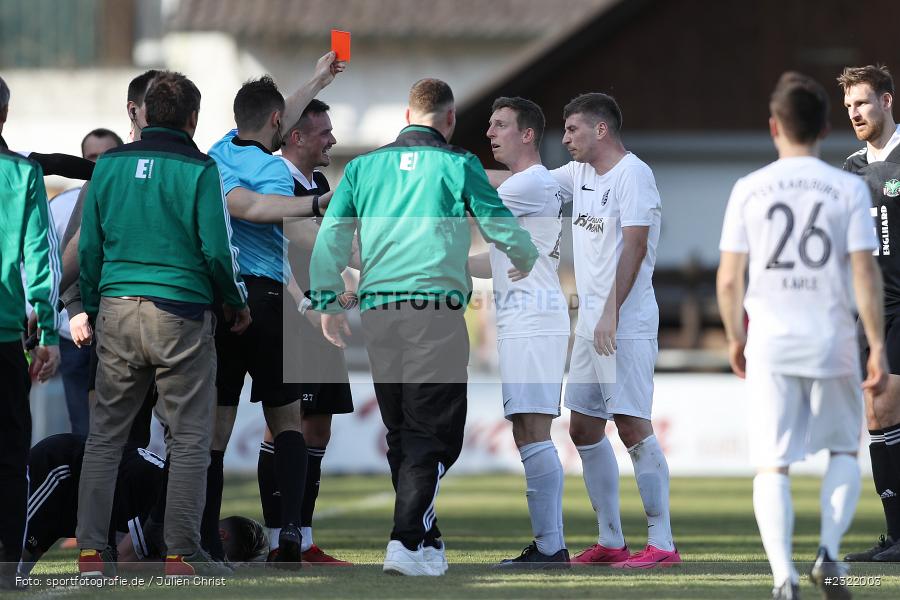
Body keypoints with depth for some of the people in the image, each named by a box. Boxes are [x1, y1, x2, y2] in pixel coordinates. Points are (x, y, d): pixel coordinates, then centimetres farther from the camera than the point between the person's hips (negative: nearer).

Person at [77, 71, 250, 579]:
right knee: (190, 439, 2)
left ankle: (91, 551, 4)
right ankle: (183, 555, -1)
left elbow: (89, 246, 10)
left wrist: (92, 308, 21)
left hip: (117, 311, 4)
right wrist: (238, 304, 10)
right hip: (179, 314, -4)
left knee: (105, 436, 8)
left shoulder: (110, 164, 7)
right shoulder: (199, 169, -5)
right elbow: (218, 250, -6)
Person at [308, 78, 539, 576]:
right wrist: (529, 263, 27)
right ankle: (408, 542, -16)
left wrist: (327, 301, 16)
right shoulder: (457, 165, 1)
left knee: (400, 433, 14)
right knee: (434, 433, -4)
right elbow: (502, 226, 7)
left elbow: (330, 236, 8)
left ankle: (426, 540, 20)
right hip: (435, 307, -4)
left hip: (377, 310, 4)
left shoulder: (365, 166, 11)